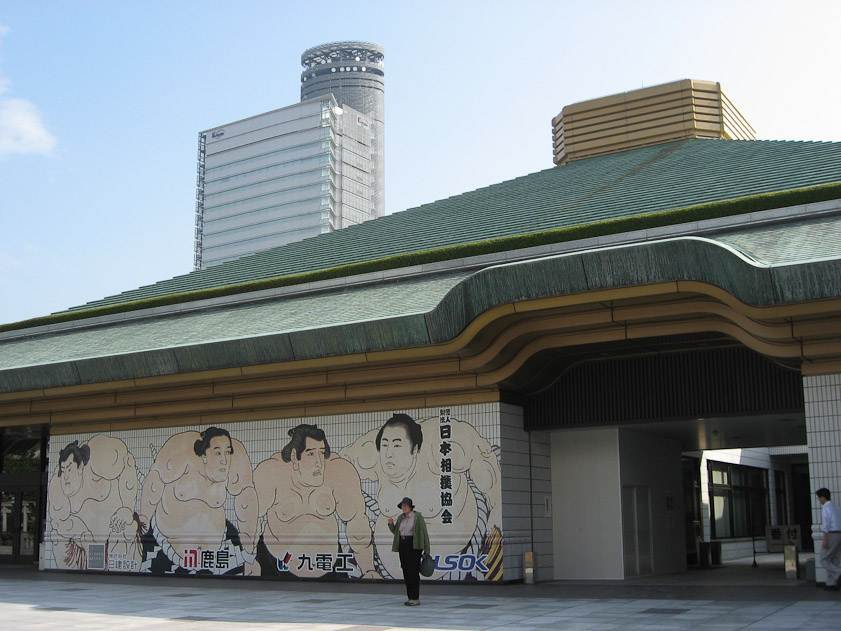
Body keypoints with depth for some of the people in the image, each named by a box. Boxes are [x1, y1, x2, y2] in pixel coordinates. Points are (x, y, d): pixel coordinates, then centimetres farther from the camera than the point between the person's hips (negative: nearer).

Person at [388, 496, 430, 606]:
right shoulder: (400, 518, 13)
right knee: (406, 572, 7)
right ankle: (411, 597, 13)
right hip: (402, 546, 7)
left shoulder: (418, 517, -4)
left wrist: (426, 549, -7)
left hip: (414, 546, -7)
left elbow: (424, 533, -4)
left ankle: (415, 598, -6)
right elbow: (395, 531, 22)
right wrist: (391, 524, 2)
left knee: (413, 571, -9)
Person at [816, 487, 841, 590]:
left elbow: (826, 524, -16)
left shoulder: (826, 508, -9)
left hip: (831, 535, -8)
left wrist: (825, 540, -18)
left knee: (824, 560, -1)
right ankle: (832, 583, 7)